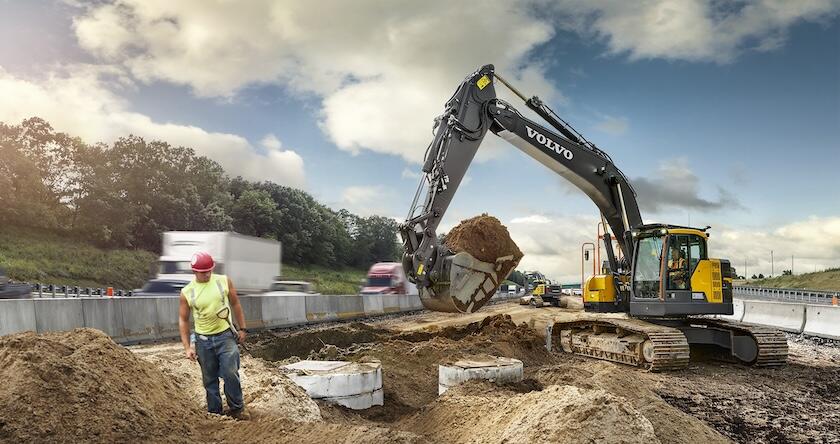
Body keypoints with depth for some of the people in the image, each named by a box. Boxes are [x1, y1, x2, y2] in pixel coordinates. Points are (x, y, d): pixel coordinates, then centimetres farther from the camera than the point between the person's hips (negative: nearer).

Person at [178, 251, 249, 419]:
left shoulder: (224, 281, -5)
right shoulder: (187, 292, -5)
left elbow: (235, 304, 6)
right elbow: (183, 320, 2)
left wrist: (242, 328, 6)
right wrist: (187, 347, -2)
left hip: (226, 336, -1)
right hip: (203, 340, 1)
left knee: (230, 374, -7)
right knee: (209, 379, 10)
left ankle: (237, 408, 11)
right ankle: (214, 412, 25)